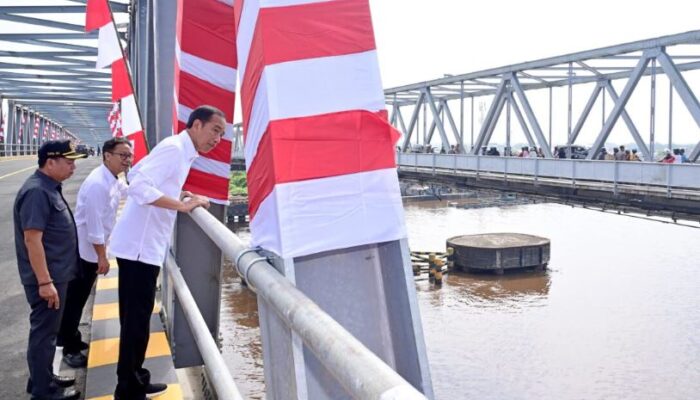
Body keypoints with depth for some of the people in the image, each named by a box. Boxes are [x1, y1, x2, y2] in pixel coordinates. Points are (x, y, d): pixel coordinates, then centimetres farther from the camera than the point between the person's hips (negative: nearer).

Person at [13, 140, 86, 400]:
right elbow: (32, 239, -25)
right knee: (44, 331, 2)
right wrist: (44, 282, -25)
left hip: (56, 273, 10)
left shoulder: (49, 187, 10)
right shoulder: (36, 191, -21)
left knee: (48, 329, 19)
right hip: (46, 277, -10)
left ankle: (44, 378, 33)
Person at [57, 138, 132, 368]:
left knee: (80, 298, 20)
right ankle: (69, 348, 15)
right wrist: (102, 257, -20)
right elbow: (94, 224, -25)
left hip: (91, 250, 9)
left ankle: (72, 340, 34)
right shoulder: (97, 184, -24)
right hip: (83, 250, -9)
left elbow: (129, 191, 29)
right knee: (74, 299, 3)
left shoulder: (114, 181, 5)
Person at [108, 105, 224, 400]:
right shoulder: (174, 148, -16)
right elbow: (138, 186, -27)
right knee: (136, 320, -3)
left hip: (146, 244, 10)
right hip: (139, 245, -10)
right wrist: (183, 205, -26)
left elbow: (136, 174, 21)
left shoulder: (181, 152, 13)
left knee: (136, 318, 16)